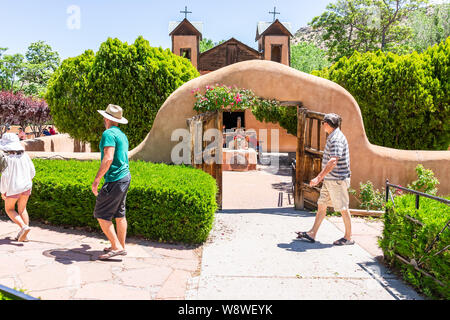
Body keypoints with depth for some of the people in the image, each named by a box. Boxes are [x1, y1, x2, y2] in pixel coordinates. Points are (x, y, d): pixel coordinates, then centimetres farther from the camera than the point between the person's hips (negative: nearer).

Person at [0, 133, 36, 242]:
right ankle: (24, 235, 16)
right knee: (22, 209, 17)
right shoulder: (24, 155, -2)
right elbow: (32, 171, 6)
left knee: (9, 209, 16)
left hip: (13, 188, -5)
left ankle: (24, 227, -5)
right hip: (26, 186, 5)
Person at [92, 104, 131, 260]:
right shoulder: (122, 135, 17)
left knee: (101, 214, -2)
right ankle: (121, 246, 22)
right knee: (119, 214, 15)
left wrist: (96, 180, -19)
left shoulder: (109, 134, -13)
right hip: (125, 177, 10)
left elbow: (108, 159, -23)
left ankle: (116, 246, -2)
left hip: (114, 180, -10)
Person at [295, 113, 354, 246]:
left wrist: (319, 177, -31)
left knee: (343, 209, 2)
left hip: (338, 180, -10)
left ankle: (348, 237, 15)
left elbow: (333, 161, -28)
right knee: (321, 206, 9)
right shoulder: (332, 137, 15)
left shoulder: (337, 139, -18)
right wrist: (322, 176, 26)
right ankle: (312, 234, 14)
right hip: (329, 180, 10)